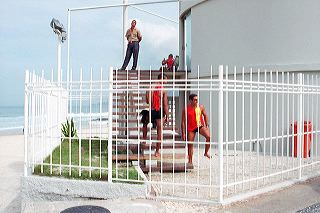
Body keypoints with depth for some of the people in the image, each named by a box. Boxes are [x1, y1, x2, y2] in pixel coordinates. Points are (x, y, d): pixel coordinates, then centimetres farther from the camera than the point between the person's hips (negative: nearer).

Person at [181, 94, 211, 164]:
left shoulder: (201, 107, -3)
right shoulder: (186, 109, -9)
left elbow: (205, 116, 11)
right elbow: (183, 121, -4)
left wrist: (207, 126, 3)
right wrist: (183, 133, -5)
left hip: (200, 126, 1)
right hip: (190, 128, -1)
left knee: (209, 136, -23)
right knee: (190, 145, 4)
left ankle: (206, 152, -2)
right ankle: (190, 161, 18)